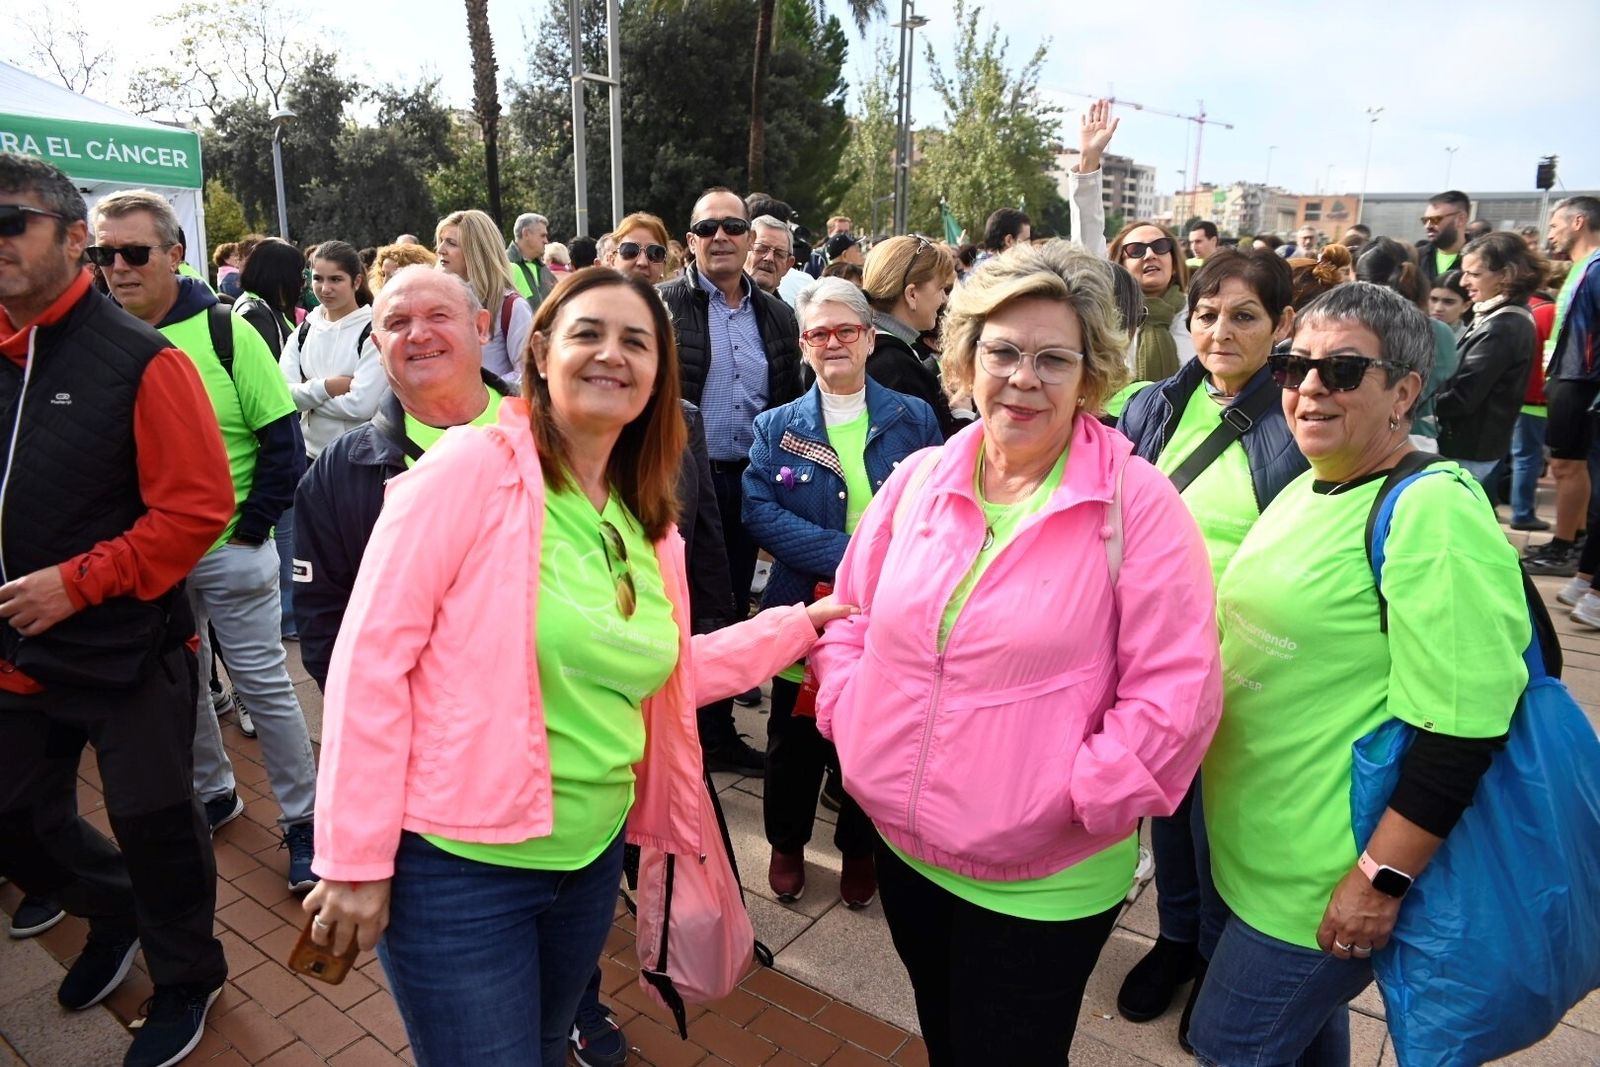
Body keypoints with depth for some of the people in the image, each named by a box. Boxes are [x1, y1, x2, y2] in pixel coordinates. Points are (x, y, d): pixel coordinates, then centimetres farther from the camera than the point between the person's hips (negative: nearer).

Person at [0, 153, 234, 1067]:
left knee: (154, 825, 8)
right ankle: (118, 911, 48)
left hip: (129, 650, -6)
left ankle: (187, 976, 33)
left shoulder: (139, 360, -15)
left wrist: (75, 583, -19)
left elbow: (199, 506, -20)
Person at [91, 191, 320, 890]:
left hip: (228, 551, -4)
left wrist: (251, 528, -12)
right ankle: (212, 793, 38)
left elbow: (284, 445, -9)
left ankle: (303, 818, 17)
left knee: (263, 684, 3)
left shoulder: (227, 334, -10)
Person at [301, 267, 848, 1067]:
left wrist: (800, 624, 10)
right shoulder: (473, 467, -15)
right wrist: (357, 857, -15)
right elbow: (372, 655, -16)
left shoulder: (646, 519, 5)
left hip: (591, 858, 7)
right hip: (458, 865, -6)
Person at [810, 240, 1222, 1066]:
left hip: (1044, 881, -4)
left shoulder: (1137, 503, -16)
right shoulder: (918, 479, -2)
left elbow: (1177, 689, -16)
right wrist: (849, 712, -3)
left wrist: (1078, 800, -17)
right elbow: (850, 614, 9)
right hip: (903, 846, 5)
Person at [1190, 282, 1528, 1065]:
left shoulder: (1432, 513, -22)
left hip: (1324, 880, -8)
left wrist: (1383, 880, -22)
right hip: (1250, 841, 8)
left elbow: (1462, 727, -25)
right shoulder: (1307, 489, 6)